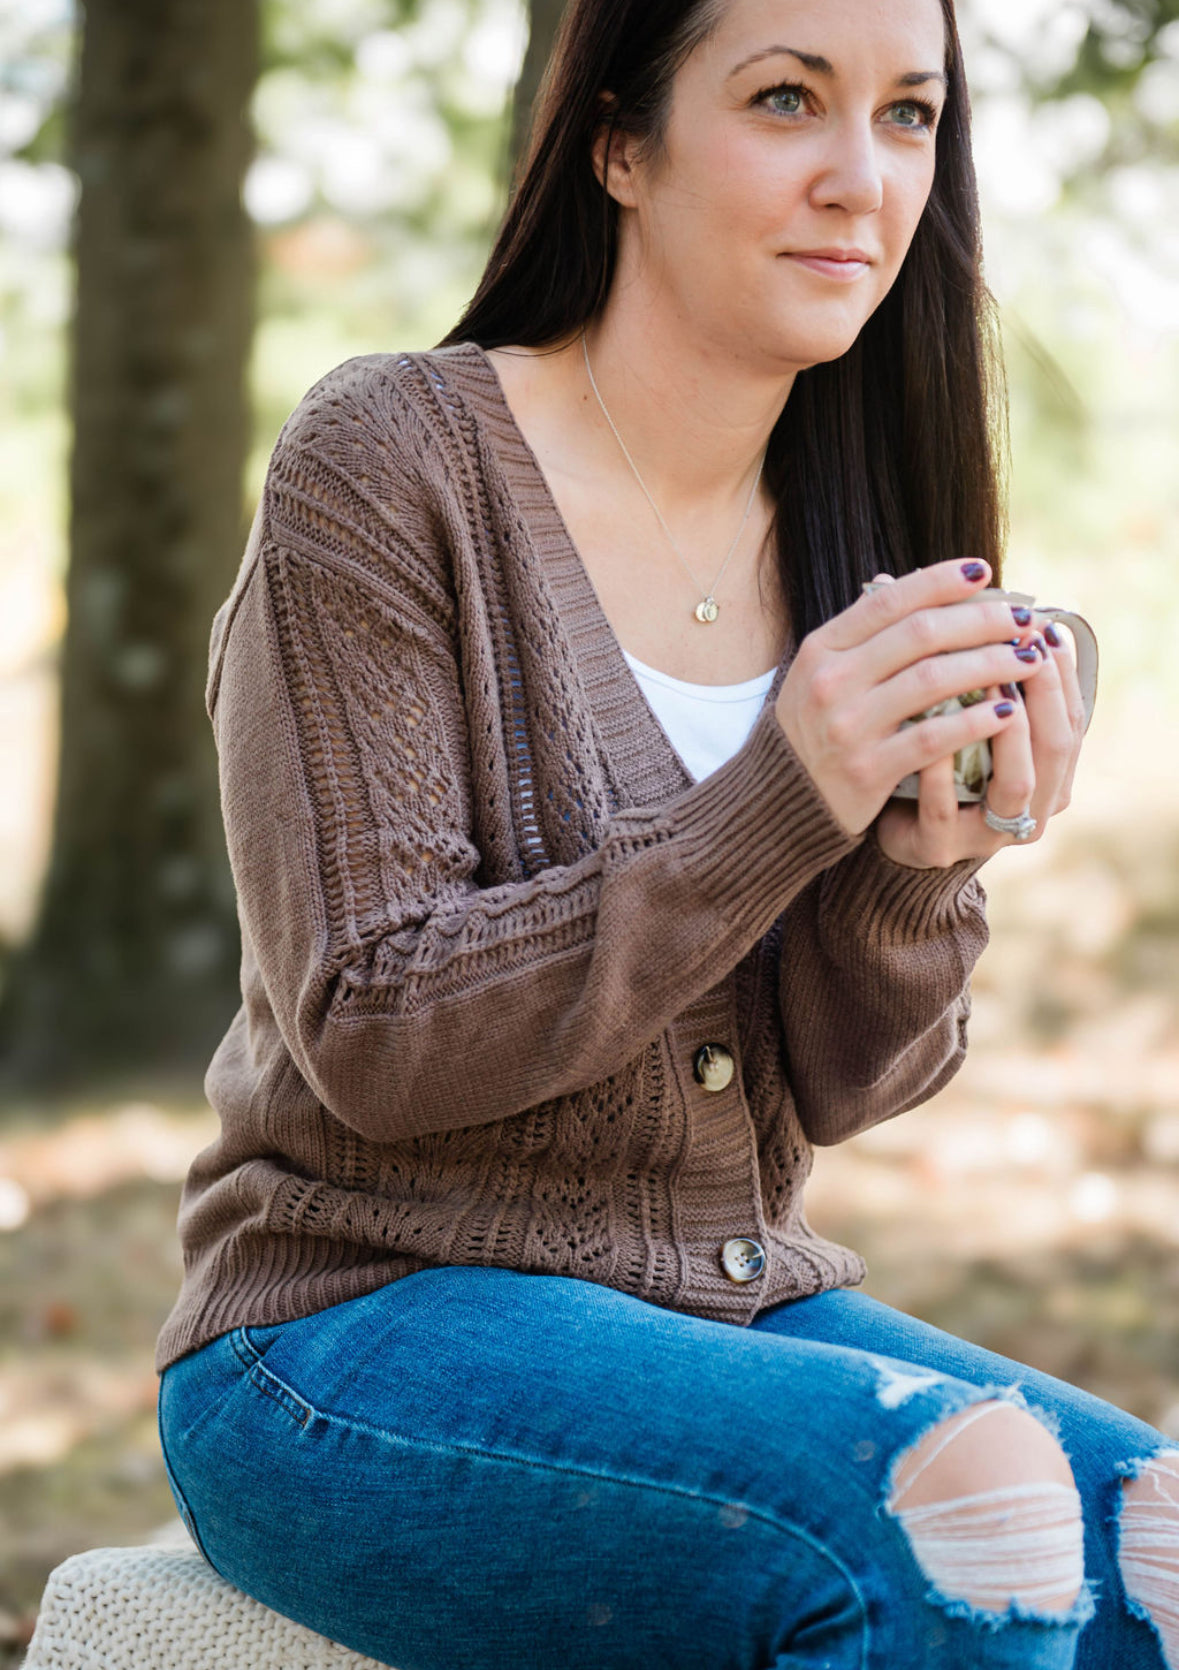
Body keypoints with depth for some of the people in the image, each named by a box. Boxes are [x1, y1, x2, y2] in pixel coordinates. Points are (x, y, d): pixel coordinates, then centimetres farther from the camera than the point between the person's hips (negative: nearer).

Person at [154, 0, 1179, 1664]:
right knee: (959, 1500, -29)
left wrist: (926, 864, -17)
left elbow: (828, 1089, 4)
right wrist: (784, 802, -23)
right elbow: (371, 1039, -15)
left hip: (738, 1311, 5)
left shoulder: (853, 532, 7)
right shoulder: (390, 464, -10)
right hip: (366, 1331, -5)